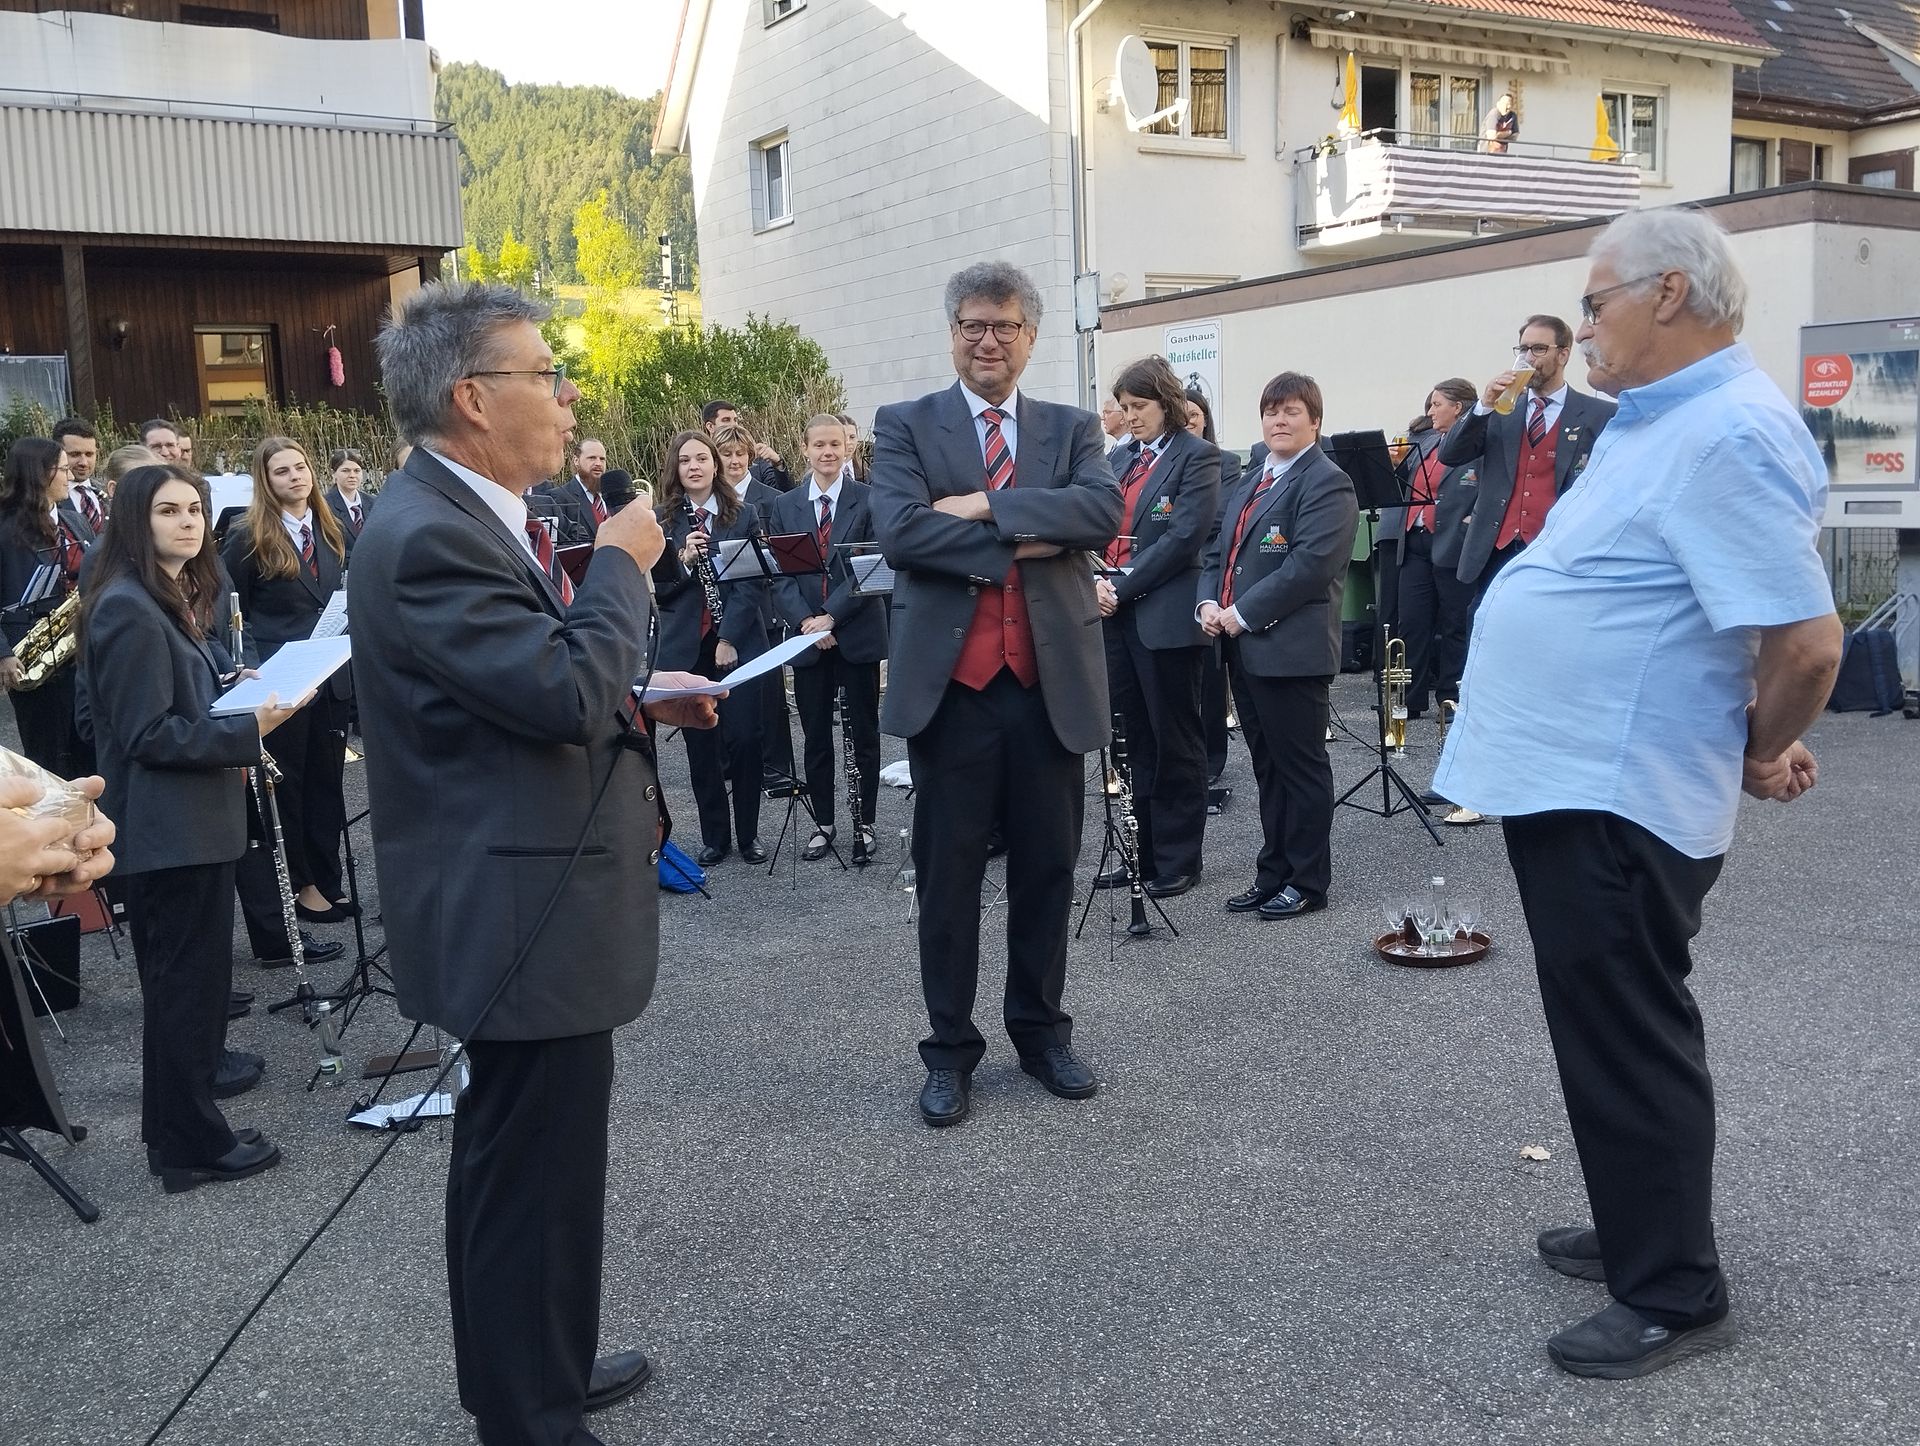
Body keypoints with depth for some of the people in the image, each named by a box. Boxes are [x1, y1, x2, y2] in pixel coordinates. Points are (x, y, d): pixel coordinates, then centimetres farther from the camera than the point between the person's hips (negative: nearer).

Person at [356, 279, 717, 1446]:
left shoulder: (464, 516, 9)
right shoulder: (430, 535, -22)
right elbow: (567, 692, -29)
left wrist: (643, 695, 9)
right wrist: (622, 562, -15)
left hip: (521, 903, 11)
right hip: (530, 915, -11)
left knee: (512, 1159, 24)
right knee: (536, 1176, 2)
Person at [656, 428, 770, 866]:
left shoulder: (746, 516, 4)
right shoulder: (661, 521, 5)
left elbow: (753, 581, -2)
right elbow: (654, 588, 1)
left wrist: (729, 639, -11)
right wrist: (682, 559, -17)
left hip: (740, 643, -1)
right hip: (685, 647, 1)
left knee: (744, 740, -1)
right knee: (700, 746, 5)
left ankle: (749, 834, 13)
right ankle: (713, 837, 16)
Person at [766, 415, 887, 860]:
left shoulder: (869, 500, -3)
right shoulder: (784, 506, 8)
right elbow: (779, 574, 2)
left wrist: (831, 616, -16)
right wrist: (805, 621, -13)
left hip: (858, 634, -3)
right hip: (807, 636, 3)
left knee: (863, 734, 7)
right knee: (815, 736, 9)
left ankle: (864, 822, 17)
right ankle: (823, 821, 21)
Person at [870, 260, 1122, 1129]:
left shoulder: (1072, 430, 10)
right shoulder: (905, 427, 4)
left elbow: (1104, 512, -10)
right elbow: (899, 530, -13)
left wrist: (986, 505, -16)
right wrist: (1022, 545, -15)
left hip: (1050, 681, 2)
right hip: (950, 683, -2)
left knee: (1047, 868, 12)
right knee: (949, 873, 6)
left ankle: (1041, 1032, 28)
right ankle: (950, 1050, 19)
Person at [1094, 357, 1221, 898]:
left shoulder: (1196, 456, -5)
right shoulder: (1123, 459, 16)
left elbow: (1184, 536, -15)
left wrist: (1124, 586, -16)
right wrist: (1098, 580, -4)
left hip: (1165, 615, -7)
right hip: (1116, 614, 7)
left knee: (1175, 743, 2)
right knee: (1138, 741, 12)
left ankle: (1178, 859, 11)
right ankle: (1145, 850, 21)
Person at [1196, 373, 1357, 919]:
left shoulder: (1326, 483, -9)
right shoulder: (1250, 481, 20)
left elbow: (1309, 564, -19)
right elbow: (1218, 550, 19)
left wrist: (1244, 613, -18)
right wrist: (1209, 602, 0)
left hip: (1290, 648, -9)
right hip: (1243, 646, 9)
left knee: (1300, 766, 2)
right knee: (1268, 767, 15)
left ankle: (1307, 881, 12)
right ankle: (1274, 874, 24)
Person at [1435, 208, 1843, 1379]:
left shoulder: (1727, 433, -21)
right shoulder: (1663, 417, 13)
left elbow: (1808, 640, -25)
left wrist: (1757, 757, -9)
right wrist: (1744, 748, 17)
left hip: (1615, 794, -10)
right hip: (1570, 777, 10)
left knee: (1629, 1040, 2)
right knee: (1608, 1030, 20)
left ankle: (1676, 1295, 17)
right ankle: (1642, 1233, 37)